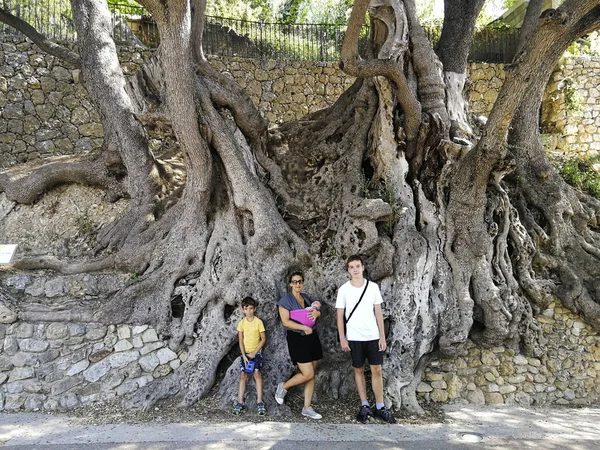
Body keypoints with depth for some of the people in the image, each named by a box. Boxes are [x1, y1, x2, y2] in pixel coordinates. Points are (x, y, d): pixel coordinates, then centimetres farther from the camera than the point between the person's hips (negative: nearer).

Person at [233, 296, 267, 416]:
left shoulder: (258, 322, -8)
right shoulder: (241, 323, -1)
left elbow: (263, 339, -6)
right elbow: (240, 341, 0)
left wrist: (254, 353, -10)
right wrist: (244, 355, -10)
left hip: (256, 352, -2)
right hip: (245, 352, 2)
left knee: (257, 373, -16)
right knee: (243, 375, -6)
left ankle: (259, 402, -12)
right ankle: (240, 403, -2)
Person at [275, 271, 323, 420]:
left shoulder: (307, 298, 13)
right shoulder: (286, 300, -6)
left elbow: (318, 312, 18)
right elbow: (285, 322, -14)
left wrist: (316, 312, -7)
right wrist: (304, 328, -20)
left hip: (311, 337, 7)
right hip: (296, 339, -6)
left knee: (312, 375, 6)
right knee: (308, 374, -11)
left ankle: (307, 408, 15)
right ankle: (283, 387, 14)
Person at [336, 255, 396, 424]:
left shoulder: (373, 287, 0)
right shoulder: (343, 289, -4)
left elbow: (378, 312, 3)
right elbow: (340, 315, -1)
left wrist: (382, 336, -1)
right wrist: (342, 338, -6)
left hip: (373, 336, 1)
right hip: (354, 338, -1)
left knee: (377, 370, 2)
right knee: (359, 370, 8)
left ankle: (380, 408, 11)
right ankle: (365, 406, 18)